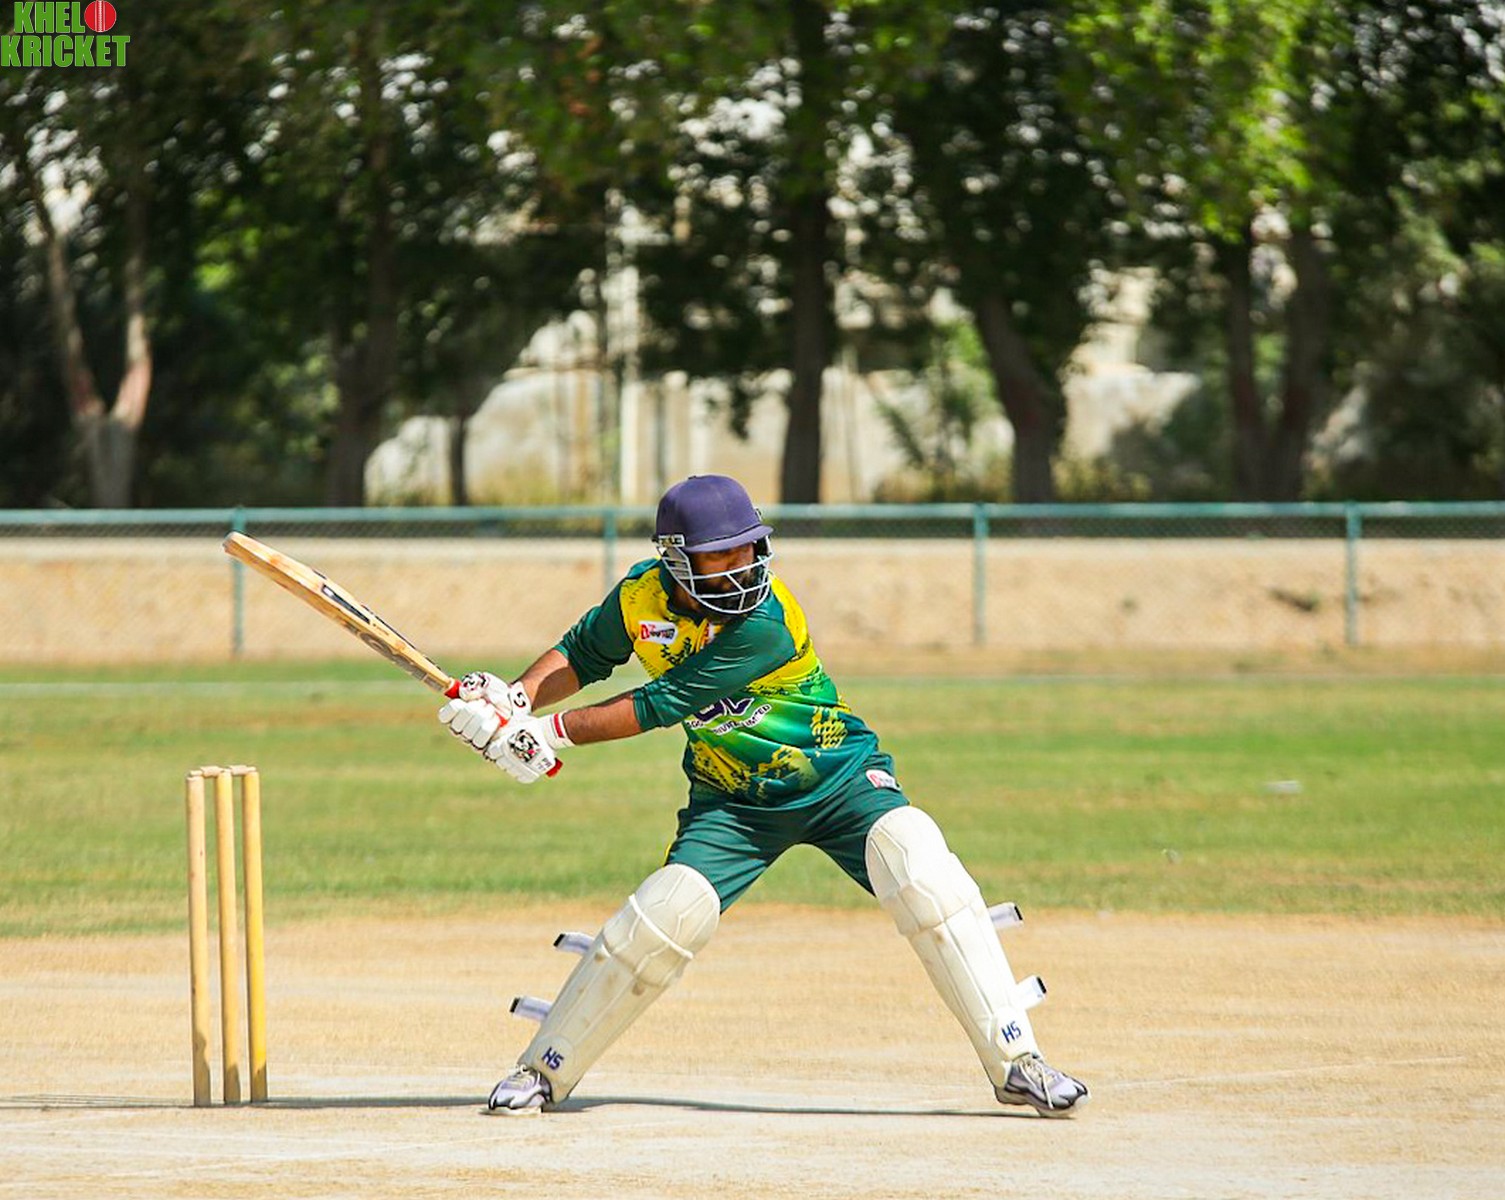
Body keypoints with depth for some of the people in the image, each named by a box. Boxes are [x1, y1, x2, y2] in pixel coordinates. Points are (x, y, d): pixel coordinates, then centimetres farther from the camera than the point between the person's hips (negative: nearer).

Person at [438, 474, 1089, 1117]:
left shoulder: (766, 621, -28)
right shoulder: (642, 595, -11)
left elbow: (663, 705, -28)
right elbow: (581, 655, 8)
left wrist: (554, 731, -27)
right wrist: (518, 699, -11)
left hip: (841, 780, -4)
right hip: (733, 800, 4)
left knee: (924, 877, -27)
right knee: (661, 918, -13)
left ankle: (1015, 1062, -22)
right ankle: (543, 1071, 7)